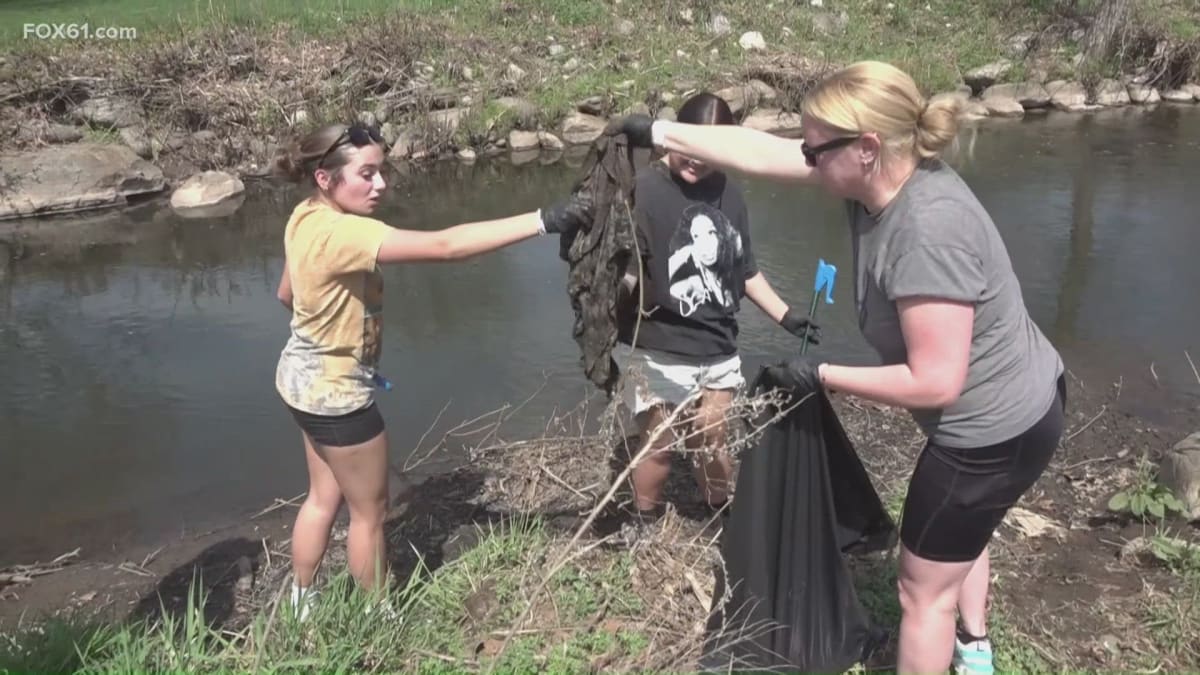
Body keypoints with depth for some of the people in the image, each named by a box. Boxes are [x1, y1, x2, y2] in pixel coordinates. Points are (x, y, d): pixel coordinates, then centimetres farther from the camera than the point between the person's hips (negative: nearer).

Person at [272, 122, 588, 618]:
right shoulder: (343, 232, -32)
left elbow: (287, 294, 12)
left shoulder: (307, 217, -3)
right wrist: (543, 220, -45)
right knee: (370, 510, 11)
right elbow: (445, 246, -42)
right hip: (336, 390, -9)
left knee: (325, 497, 23)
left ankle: (301, 605, 39)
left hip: (309, 378, 9)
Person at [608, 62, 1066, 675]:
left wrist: (824, 376, -20)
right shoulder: (881, 173, -9)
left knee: (924, 590, 10)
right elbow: (760, 151, -2)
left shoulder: (927, 232, -35)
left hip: (996, 433, -10)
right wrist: (660, 133, 2)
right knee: (959, 533, 34)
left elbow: (935, 383, -32)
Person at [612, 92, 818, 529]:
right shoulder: (645, 188, -16)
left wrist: (786, 317, 14)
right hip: (658, 351, -5)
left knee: (714, 443, 19)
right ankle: (644, 529, 31)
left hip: (718, 349, 5)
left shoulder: (727, 193, 5)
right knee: (659, 447, 8)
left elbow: (745, 271, 15)